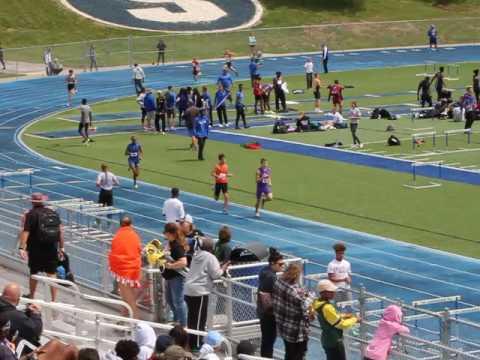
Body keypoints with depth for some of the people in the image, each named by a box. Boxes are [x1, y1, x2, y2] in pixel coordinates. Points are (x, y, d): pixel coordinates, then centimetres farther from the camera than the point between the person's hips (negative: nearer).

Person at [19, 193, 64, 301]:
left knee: (34, 272, 16)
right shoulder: (54, 213, 5)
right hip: (52, 248, 3)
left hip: (36, 249, -3)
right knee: (52, 274, 5)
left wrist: (22, 248, -24)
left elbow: (25, 232, -18)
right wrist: (61, 247, 11)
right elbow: (60, 231, 5)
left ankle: (31, 295, 32)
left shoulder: (31, 214, -9)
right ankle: (54, 300, 1)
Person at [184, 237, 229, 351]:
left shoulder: (197, 255, 16)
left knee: (192, 317, 15)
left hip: (189, 290, 9)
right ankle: (197, 345, -3)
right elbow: (216, 275, -13)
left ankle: (191, 342, 22)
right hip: (200, 291, -9)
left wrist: (218, 266, 17)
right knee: (199, 319, -4)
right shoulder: (210, 257, -10)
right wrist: (224, 267, 3)